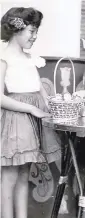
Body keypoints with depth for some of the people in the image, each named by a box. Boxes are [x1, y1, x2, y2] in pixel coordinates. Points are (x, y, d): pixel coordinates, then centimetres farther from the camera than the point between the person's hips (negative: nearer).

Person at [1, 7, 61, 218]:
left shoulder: (29, 58, 14)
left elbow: (40, 89, 16)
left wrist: (50, 112, 0)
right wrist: (33, 109, -15)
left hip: (32, 120, 7)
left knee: (24, 176, 11)